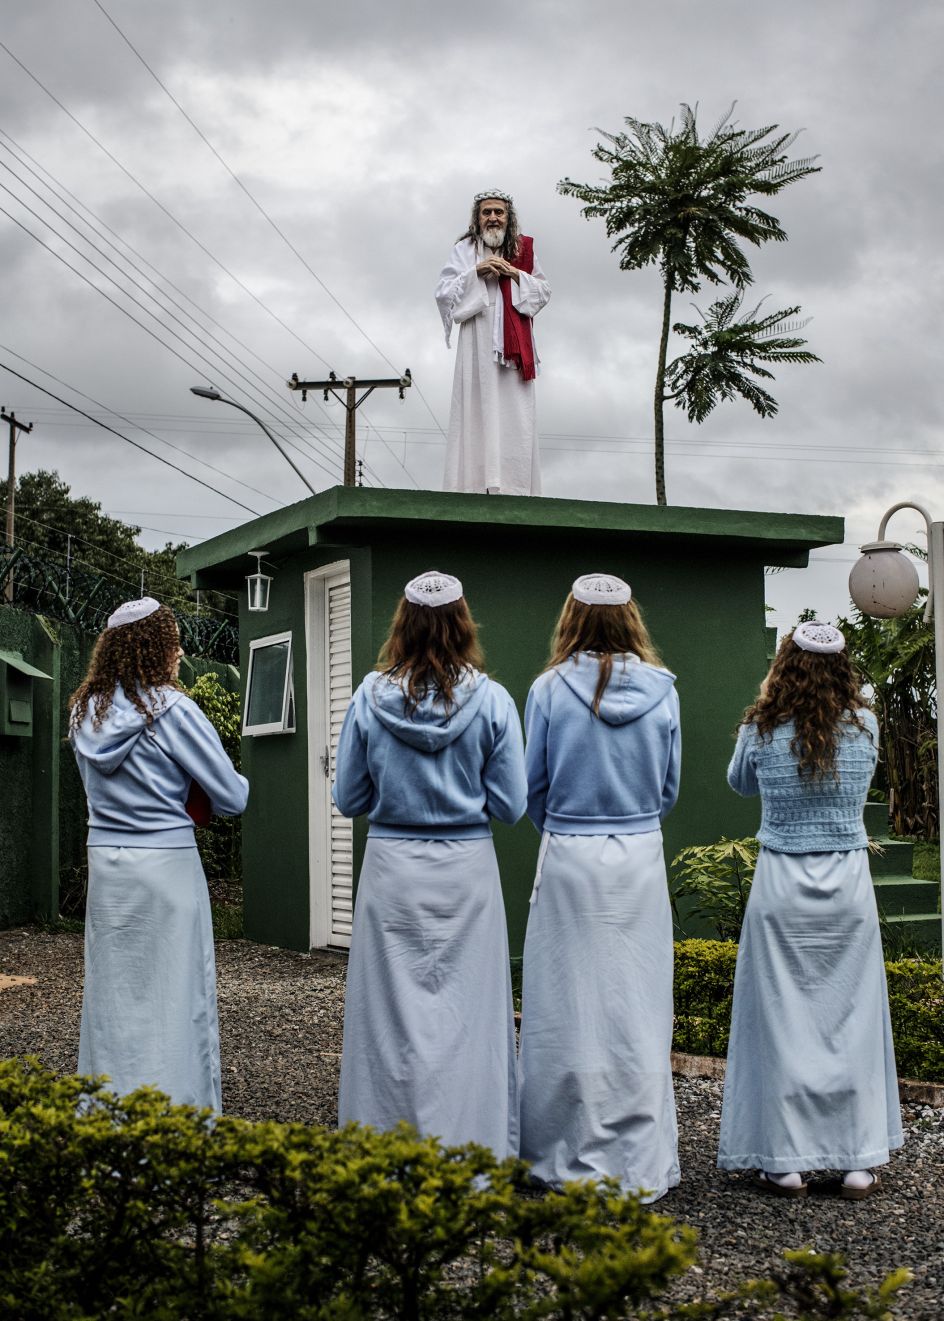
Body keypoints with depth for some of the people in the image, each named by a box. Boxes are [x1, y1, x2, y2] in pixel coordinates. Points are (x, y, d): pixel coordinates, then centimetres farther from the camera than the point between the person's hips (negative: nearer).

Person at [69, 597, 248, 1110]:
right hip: (165, 864, -6)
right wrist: (190, 797, 12)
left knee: (112, 995, 13)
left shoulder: (85, 712, 6)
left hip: (104, 862, 6)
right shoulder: (171, 710, -12)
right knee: (174, 997, 2)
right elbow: (232, 797, -9)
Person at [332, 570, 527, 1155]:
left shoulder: (370, 698, -4)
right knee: (468, 1012, 7)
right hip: (467, 870, -1)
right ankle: (472, 1150, 13)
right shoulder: (492, 700, -6)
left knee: (393, 1012, 8)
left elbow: (349, 799, 3)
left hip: (392, 869, 1)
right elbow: (510, 805, -3)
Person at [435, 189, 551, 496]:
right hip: (479, 340, -2)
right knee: (480, 406, -9)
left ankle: (514, 487, -6)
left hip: (514, 341, 2)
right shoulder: (464, 250, 8)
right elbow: (443, 293, 2)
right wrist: (476, 272, -10)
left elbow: (544, 290, 12)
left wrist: (515, 275, -4)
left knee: (515, 410, -4)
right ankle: (478, 480, -13)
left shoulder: (523, 250, 15)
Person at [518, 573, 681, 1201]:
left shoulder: (551, 689, -4)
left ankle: (573, 1160, 12)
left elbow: (534, 785, 4)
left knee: (570, 1008, 5)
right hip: (642, 860, 2)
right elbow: (670, 788, 9)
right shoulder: (661, 690, 1)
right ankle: (640, 1165, 11)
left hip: (570, 862, -1)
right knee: (638, 1007, 6)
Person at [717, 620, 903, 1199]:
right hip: (850, 886, 1)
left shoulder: (762, 730, -7)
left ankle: (786, 1161, 11)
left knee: (783, 1020, 6)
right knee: (852, 1017, 8)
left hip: (782, 885, -1)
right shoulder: (865, 726, -3)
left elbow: (740, 783, 14)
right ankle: (858, 1161, 14)